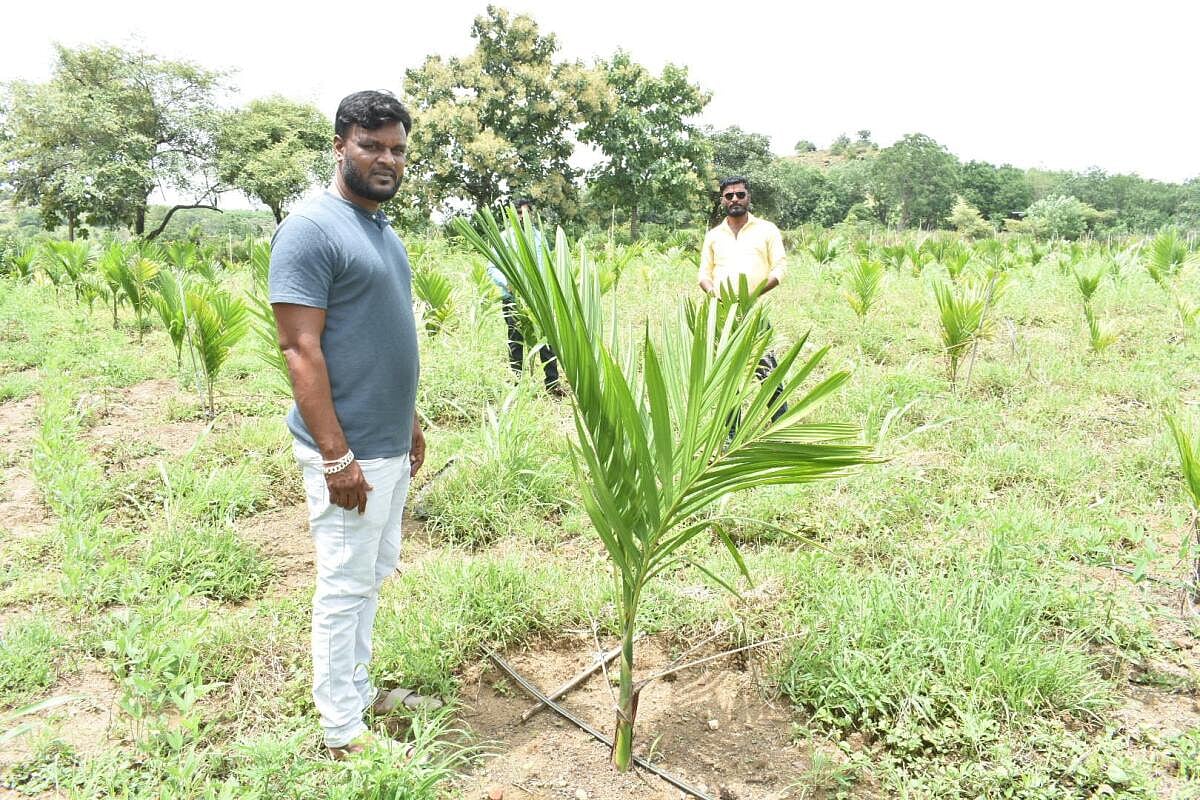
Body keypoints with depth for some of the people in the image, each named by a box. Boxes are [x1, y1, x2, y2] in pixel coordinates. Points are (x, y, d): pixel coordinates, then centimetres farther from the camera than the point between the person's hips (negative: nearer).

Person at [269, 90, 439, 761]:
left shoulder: (383, 229, 13)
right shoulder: (312, 229, -15)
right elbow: (300, 349, -19)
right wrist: (336, 456, -22)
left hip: (391, 446, 9)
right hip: (350, 452, -9)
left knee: (373, 578, 18)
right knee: (345, 590, 2)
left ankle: (358, 691, 34)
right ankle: (343, 733, 17)